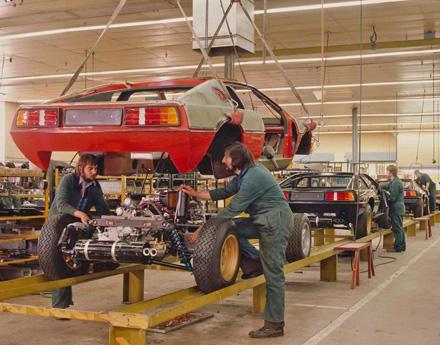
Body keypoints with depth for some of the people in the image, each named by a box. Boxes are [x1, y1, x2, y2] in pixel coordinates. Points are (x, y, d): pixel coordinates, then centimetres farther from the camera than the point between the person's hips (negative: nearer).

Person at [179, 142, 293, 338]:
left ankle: (274, 325, 1)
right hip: (263, 221, 10)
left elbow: (232, 209, -20)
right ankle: (254, 264, 8)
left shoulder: (252, 178, -21)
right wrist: (195, 194, 13)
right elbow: (224, 192, 18)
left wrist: (204, 228, -16)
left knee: (273, 274, -6)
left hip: (276, 222, -10)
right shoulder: (244, 174, 9)